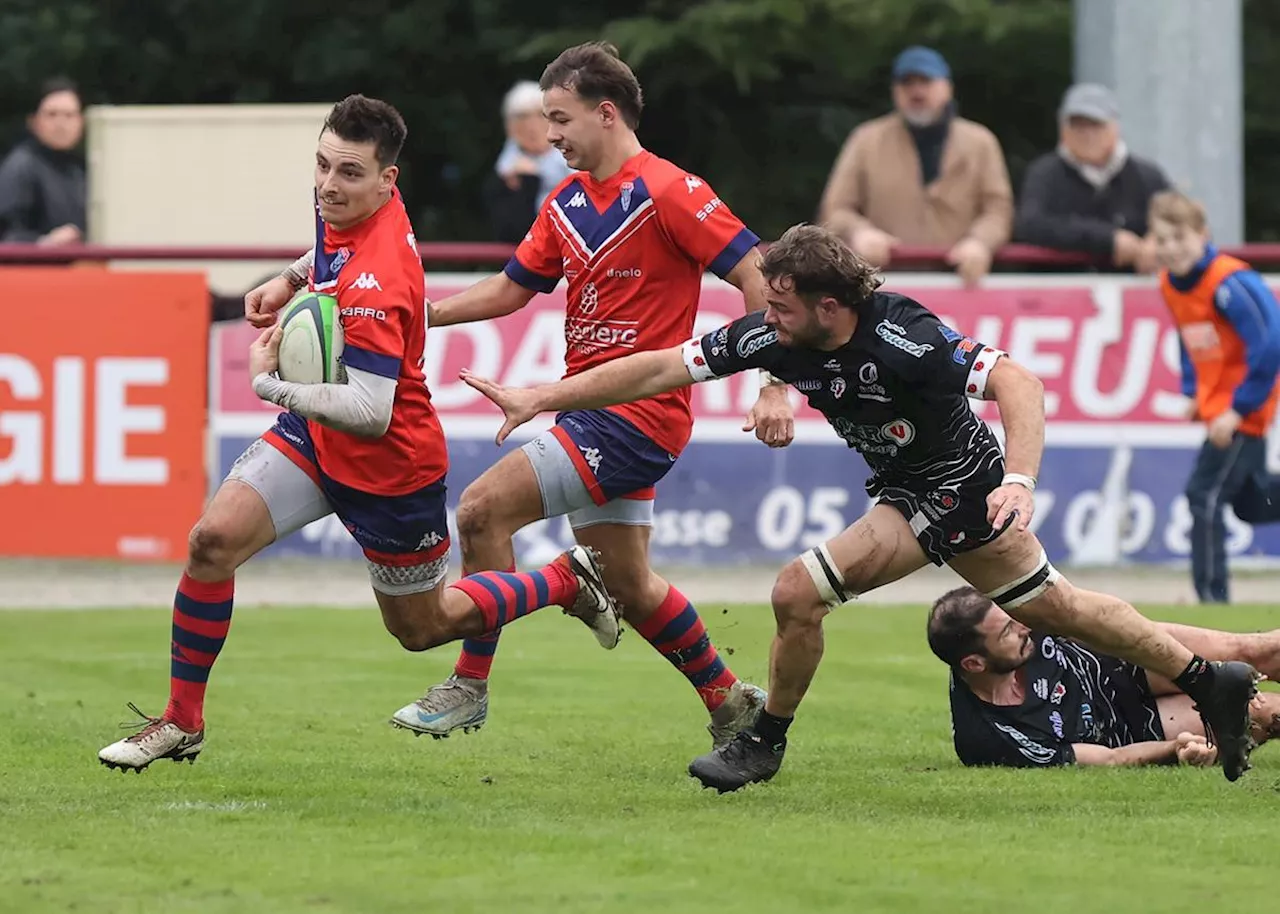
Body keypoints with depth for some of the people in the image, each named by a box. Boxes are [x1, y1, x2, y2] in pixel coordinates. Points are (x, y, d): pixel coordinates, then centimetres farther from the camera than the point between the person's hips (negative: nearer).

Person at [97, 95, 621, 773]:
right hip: (313, 435, 8)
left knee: (421, 627, 12)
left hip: (387, 466, -8)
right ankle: (182, 722, 0)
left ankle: (566, 581, 35)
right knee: (213, 539, -11)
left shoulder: (375, 286, -34)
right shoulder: (345, 211, -7)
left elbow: (369, 413, -37)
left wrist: (272, 381, -29)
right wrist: (291, 281, 4)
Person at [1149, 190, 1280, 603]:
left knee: (1205, 494, -11)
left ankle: (1212, 597, -5)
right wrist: (1193, 393, 8)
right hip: (1217, 405, 9)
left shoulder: (1229, 283, -24)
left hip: (1244, 409, -9)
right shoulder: (1170, 283, 3)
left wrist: (1239, 409, -23)